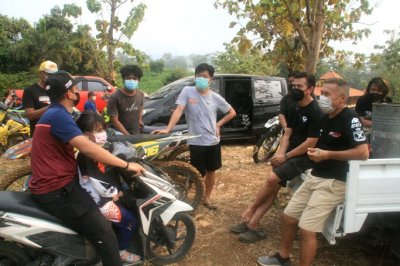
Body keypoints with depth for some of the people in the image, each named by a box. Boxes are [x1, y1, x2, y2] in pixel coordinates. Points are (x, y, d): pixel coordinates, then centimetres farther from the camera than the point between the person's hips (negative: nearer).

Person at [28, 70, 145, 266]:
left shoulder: (52, 113, 16)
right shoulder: (58, 115, -19)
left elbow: (79, 144, 23)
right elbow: (87, 148, -28)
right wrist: (126, 165, -23)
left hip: (52, 184, 11)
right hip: (57, 189, -11)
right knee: (104, 235, -14)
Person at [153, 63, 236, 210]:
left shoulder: (215, 97, -1)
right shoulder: (187, 91, -7)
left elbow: (232, 112, 11)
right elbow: (178, 111, -16)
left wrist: (218, 124, 0)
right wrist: (167, 129, -29)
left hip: (213, 142, 4)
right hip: (196, 142, -4)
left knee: (211, 171, 16)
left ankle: (207, 198, 36)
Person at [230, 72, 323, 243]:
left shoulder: (315, 112, -15)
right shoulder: (295, 109, 11)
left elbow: (311, 143, -19)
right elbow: (287, 133, 10)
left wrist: (286, 156, -16)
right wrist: (280, 153, -7)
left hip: (304, 157, -7)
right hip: (289, 153, 7)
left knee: (272, 179, -20)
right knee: (273, 187, -1)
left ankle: (251, 209, 3)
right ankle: (252, 224, 1)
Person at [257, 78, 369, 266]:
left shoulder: (349, 119, -16)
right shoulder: (325, 118, 11)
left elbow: (363, 153, -24)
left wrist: (327, 155, -22)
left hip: (333, 182, -9)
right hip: (314, 176, 9)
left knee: (307, 229, -10)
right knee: (289, 216, 12)